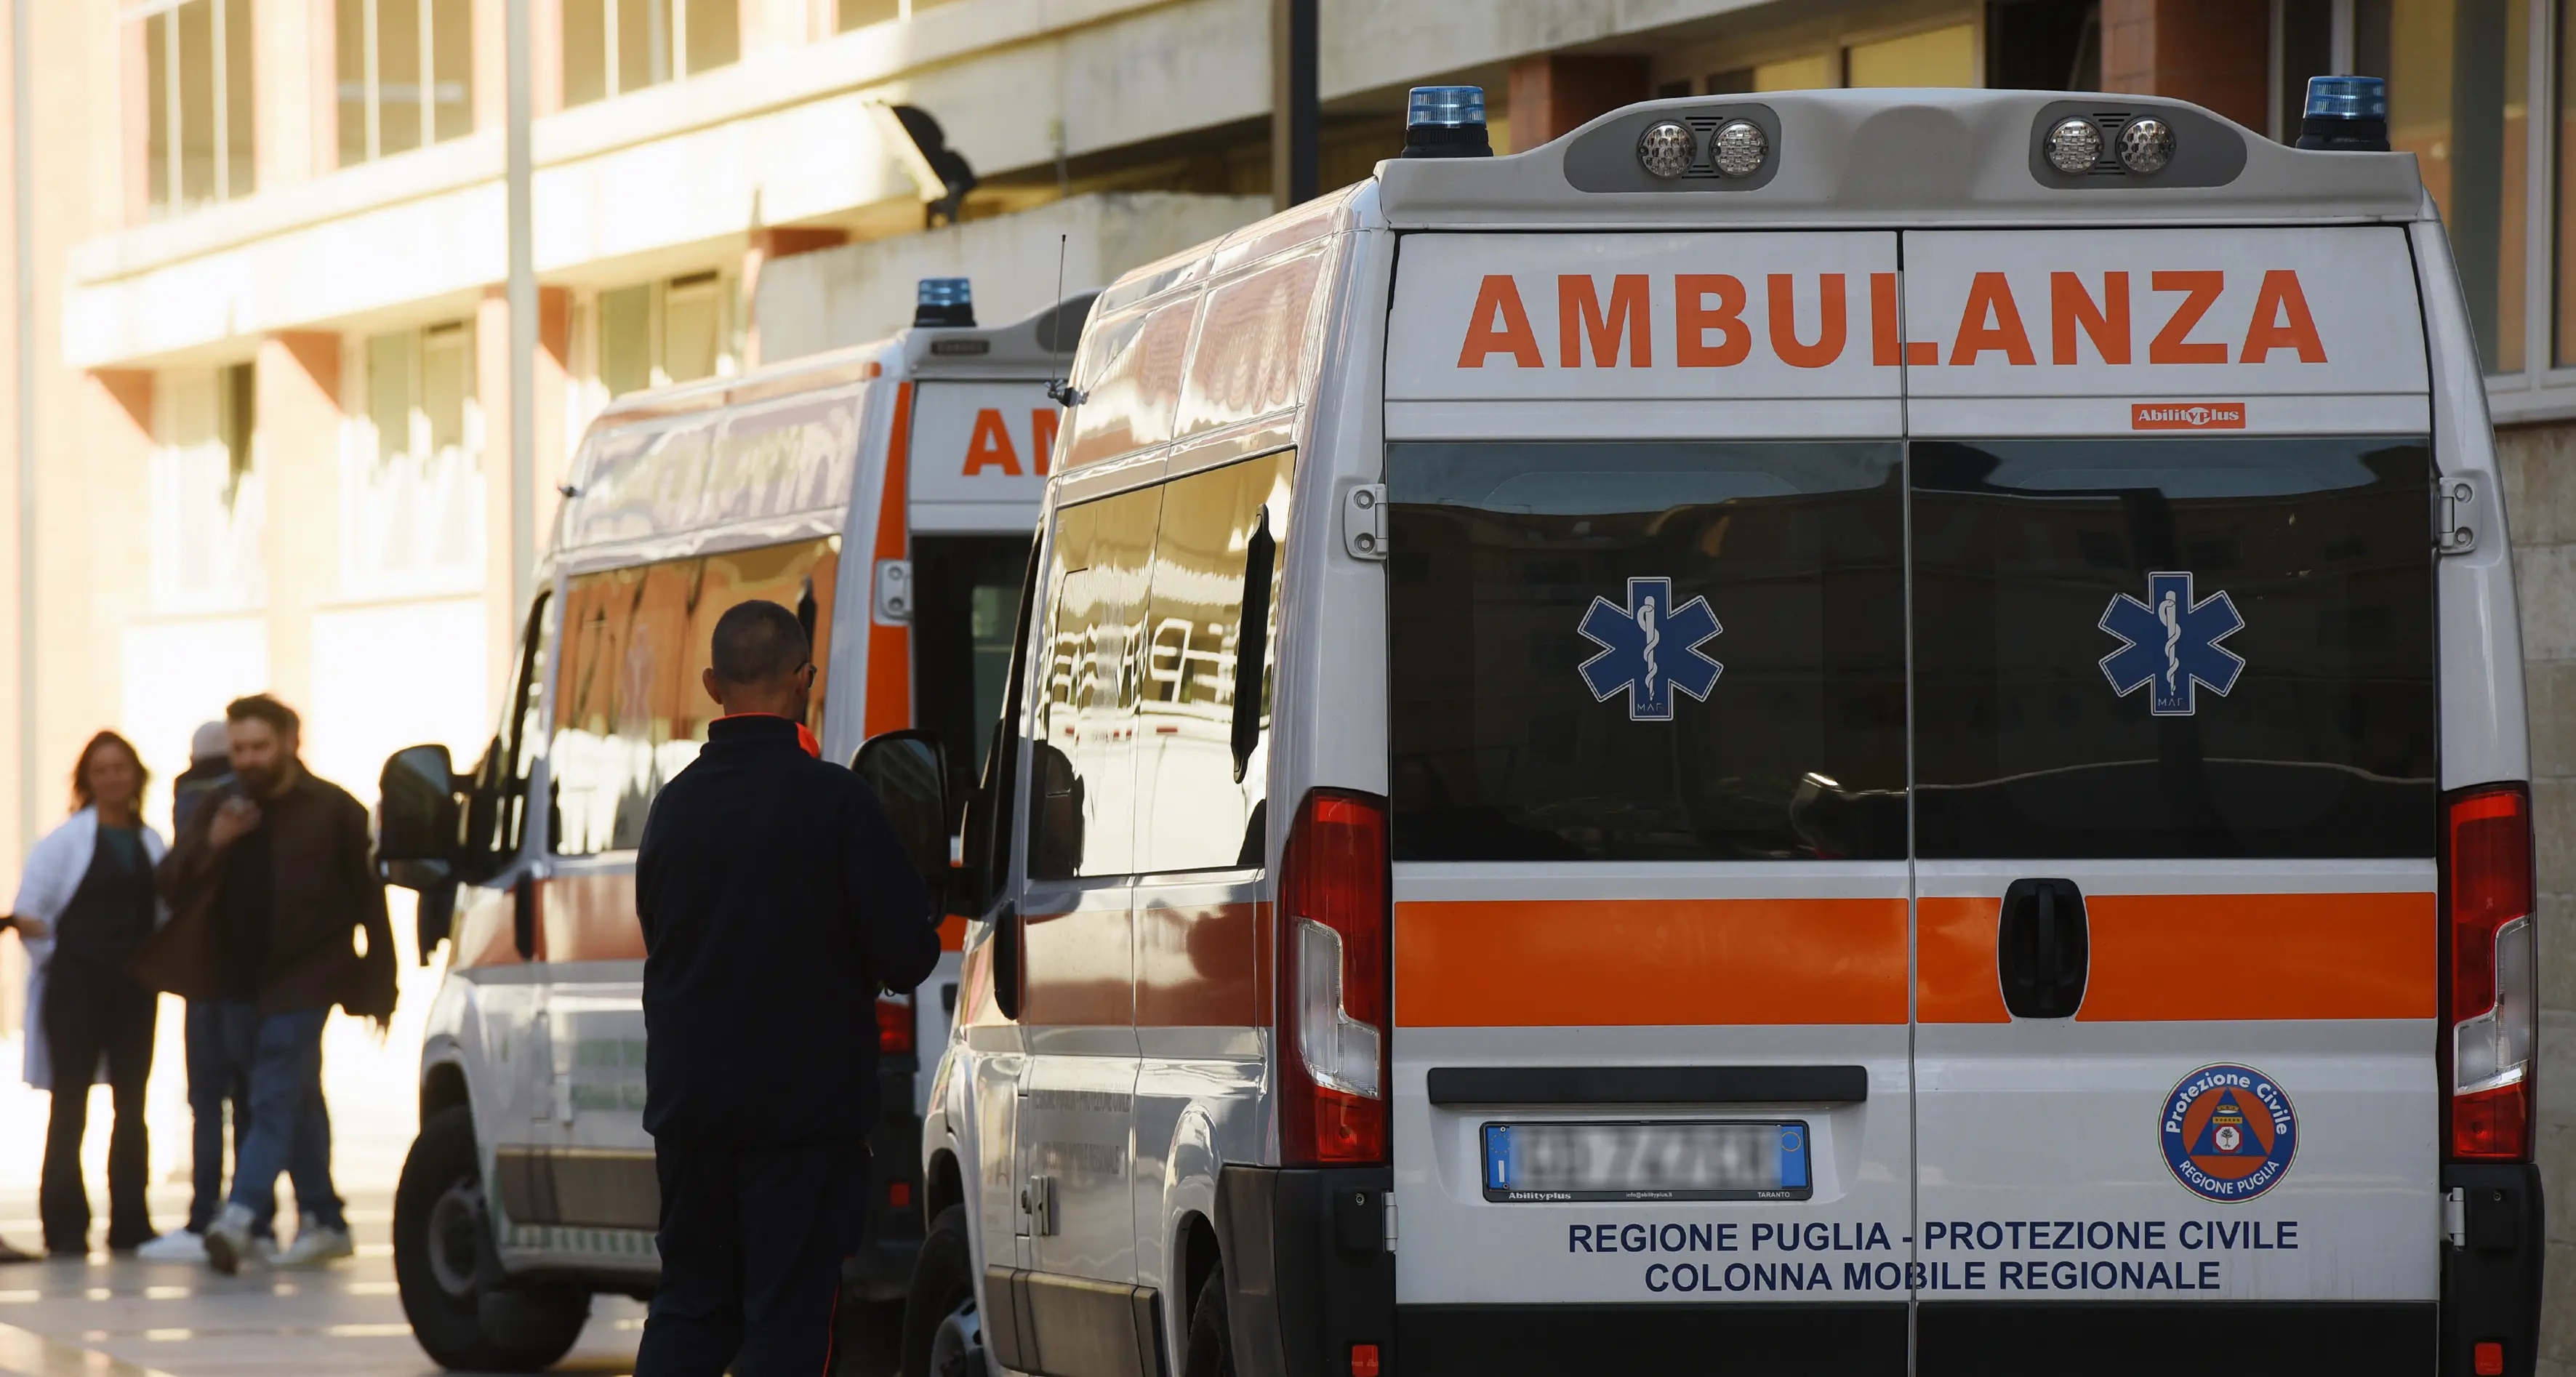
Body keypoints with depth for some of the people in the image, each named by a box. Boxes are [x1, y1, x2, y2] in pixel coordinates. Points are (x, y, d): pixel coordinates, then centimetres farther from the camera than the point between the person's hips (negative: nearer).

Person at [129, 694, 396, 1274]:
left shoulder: (332, 810, -3)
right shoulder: (219, 808, 9)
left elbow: (369, 899, -3)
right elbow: (172, 884, 3)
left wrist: (380, 988, -4)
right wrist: (212, 845, -17)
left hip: (301, 981, -5)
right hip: (239, 981, 5)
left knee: (276, 1101, -14)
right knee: (295, 1104, 13)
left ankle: (241, 1216, -28)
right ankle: (325, 1222, 20)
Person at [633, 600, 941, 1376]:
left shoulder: (675, 805, 4)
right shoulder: (834, 801, -12)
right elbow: (906, 954, -11)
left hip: (688, 1099, 5)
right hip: (804, 1103, -5)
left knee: (690, 1306, 14)